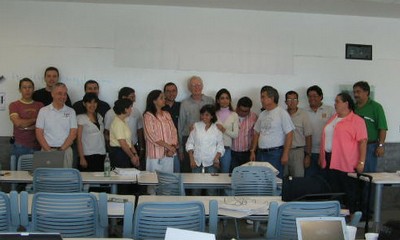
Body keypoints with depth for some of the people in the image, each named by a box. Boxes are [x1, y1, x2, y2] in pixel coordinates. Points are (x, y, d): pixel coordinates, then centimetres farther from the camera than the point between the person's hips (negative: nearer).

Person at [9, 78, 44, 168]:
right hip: (20, 147, -1)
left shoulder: (40, 105, 10)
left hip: (37, 147, 2)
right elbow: (18, 123, -10)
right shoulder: (14, 105, 5)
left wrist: (27, 127, -11)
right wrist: (35, 120, 0)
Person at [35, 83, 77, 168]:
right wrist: (49, 151, -9)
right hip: (47, 150, 0)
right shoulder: (43, 111, 6)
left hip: (65, 150, 1)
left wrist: (61, 149, -10)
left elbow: (73, 134, 1)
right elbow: (39, 133, 1)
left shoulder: (71, 112, 7)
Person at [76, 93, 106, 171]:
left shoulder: (99, 116, 14)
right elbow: (79, 139, -6)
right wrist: (82, 158, -12)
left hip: (101, 155, 5)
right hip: (88, 155, -5)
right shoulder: (81, 118, -2)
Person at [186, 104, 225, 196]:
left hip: (211, 162, -1)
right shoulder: (196, 126, 6)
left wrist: (216, 158, -10)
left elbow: (220, 146, 6)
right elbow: (189, 143, 7)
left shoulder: (217, 129, 4)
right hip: (197, 162, 1)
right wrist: (191, 159, -2)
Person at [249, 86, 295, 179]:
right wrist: (252, 151, 13)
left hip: (275, 153, -6)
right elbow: (256, 133, 19)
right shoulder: (262, 114, 13)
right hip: (261, 153, 6)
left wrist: (285, 154, -15)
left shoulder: (282, 113, -6)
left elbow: (289, 135, -10)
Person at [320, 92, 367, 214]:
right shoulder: (333, 118, 15)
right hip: (330, 161, 7)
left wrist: (361, 162, -18)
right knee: (334, 191, 12)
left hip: (346, 163, -7)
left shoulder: (357, 120, -8)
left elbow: (363, 141, -12)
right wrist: (321, 157, 18)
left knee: (349, 193, 3)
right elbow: (326, 139, 20)